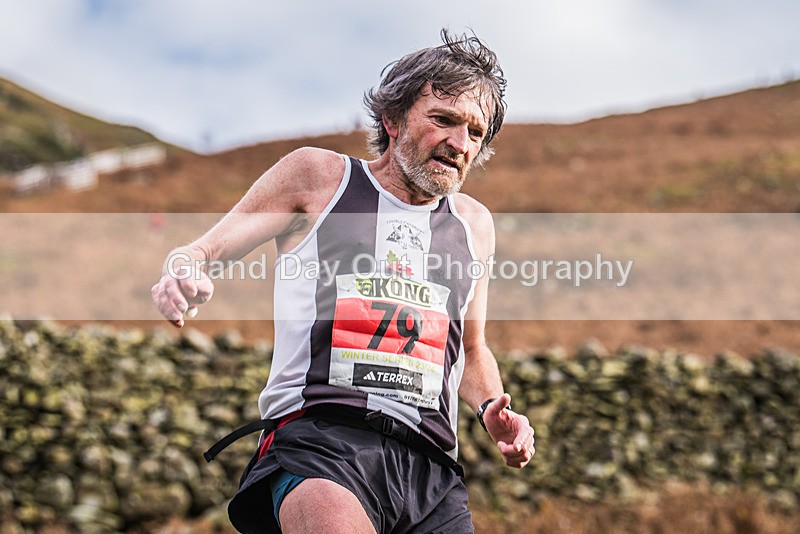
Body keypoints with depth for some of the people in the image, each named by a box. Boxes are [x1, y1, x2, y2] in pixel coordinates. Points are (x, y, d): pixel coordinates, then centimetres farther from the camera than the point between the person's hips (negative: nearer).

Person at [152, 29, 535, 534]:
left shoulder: (474, 223, 23)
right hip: (318, 434, -5)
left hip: (431, 463, 5)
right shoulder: (319, 175, 12)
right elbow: (203, 250, 11)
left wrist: (493, 409, 15)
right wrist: (183, 271, -13)